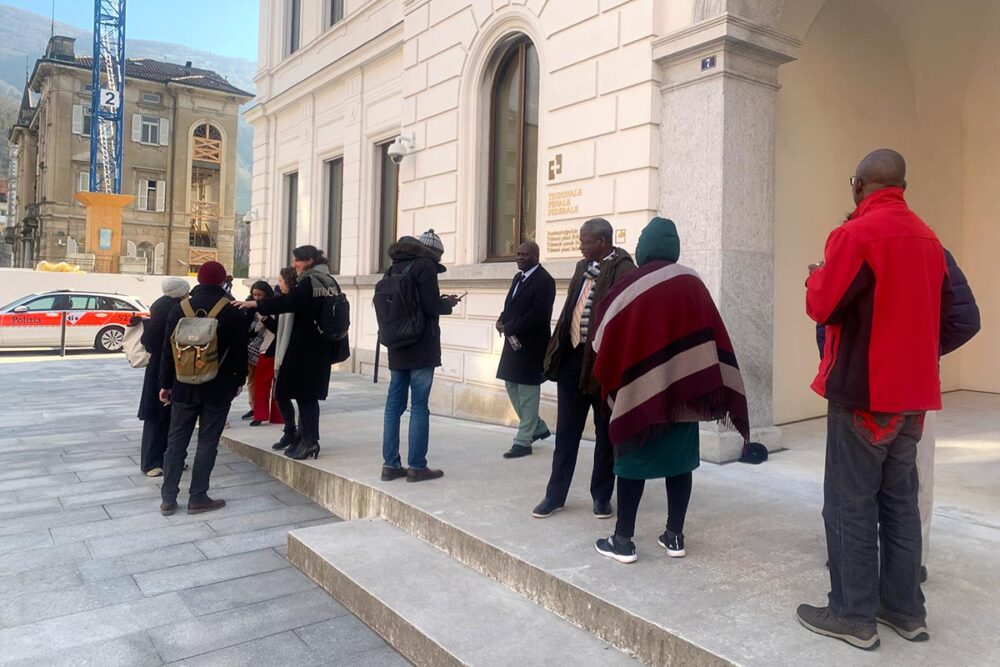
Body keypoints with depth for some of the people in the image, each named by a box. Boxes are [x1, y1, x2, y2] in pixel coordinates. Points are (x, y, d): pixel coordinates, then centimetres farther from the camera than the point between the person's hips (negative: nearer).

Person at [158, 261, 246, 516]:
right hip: (218, 388, -2)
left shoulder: (180, 308, 1)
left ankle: (168, 499, 13)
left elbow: (168, 350, 3)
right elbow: (240, 351, -4)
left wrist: (165, 384, 10)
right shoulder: (233, 311, -6)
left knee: (176, 441, 10)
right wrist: (239, 381, 9)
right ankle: (198, 498, 7)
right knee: (207, 443, 4)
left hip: (184, 387, 3)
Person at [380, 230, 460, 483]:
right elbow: (430, 306, -16)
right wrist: (448, 303, 5)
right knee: (419, 406, -2)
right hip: (421, 347, -7)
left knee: (394, 404, 7)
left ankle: (390, 464, 11)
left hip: (397, 346, 7)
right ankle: (416, 466, 2)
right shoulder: (425, 265, -8)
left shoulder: (394, 267, 13)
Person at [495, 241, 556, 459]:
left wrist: (509, 328, -18)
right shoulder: (518, 277, 14)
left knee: (527, 392, -1)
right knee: (512, 386, 15)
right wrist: (502, 320, -2)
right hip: (514, 341, 9)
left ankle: (523, 441, 8)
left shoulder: (544, 280, -15)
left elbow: (537, 314, -24)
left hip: (531, 344, -9)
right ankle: (538, 427, 30)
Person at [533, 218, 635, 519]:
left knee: (606, 432, 10)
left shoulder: (623, 271, -13)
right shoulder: (583, 267, 12)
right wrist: (558, 350, 13)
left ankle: (602, 496, 23)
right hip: (573, 357, 7)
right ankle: (555, 494, 24)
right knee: (566, 430, 13)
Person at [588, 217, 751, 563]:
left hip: (640, 390, -3)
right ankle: (674, 537, 19)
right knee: (680, 459, 12)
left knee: (633, 460, 5)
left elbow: (604, 340, -3)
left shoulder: (628, 287, -8)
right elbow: (714, 337, 2)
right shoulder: (693, 284, 1)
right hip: (684, 386, 3)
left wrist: (610, 382, 12)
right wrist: (719, 394, 7)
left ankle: (623, 540, 9)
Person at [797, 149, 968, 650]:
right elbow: (942, 311, 16)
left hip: (864, 390, -8)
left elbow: (823, 306, -14)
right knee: (900, 502, 15)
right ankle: (905, 609, 24)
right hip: (912, 391, 8)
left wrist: (816, 276, 5)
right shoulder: (928, 238, 11)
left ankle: (854, 616, 9)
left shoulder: (856, 233, -14)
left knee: (850, 505, 1)